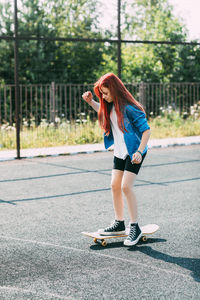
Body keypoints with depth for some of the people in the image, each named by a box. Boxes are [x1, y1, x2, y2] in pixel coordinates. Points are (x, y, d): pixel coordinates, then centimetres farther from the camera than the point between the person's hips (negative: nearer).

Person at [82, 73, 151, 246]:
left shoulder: (129, 108, -23)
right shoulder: (110, 105, 1)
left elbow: (146, 130, -20)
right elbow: (103, 111, 27)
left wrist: (139, 151, -28)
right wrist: (91, 102, 10)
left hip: (134, 152, -8)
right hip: (120, 152, 8)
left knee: (126, 186, -15)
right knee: (115, 185, 8)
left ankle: (135, 228, -5)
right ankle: (119, 224, 21)